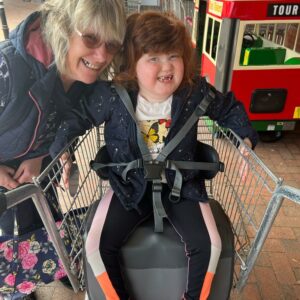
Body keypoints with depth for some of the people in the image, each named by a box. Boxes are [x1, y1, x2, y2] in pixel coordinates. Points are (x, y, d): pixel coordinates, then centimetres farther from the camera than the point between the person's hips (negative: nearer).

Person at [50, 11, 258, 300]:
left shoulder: (196, 91, -13)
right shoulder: (112, 95, -17)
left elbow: (230, 109, 7)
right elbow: (77, 118, -1)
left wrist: (246, 138, 3)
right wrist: (60, 152, -5)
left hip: (181, 184, 1)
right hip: (130, 186, 0)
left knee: (209, 245, -13)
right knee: (96, 245, -11)